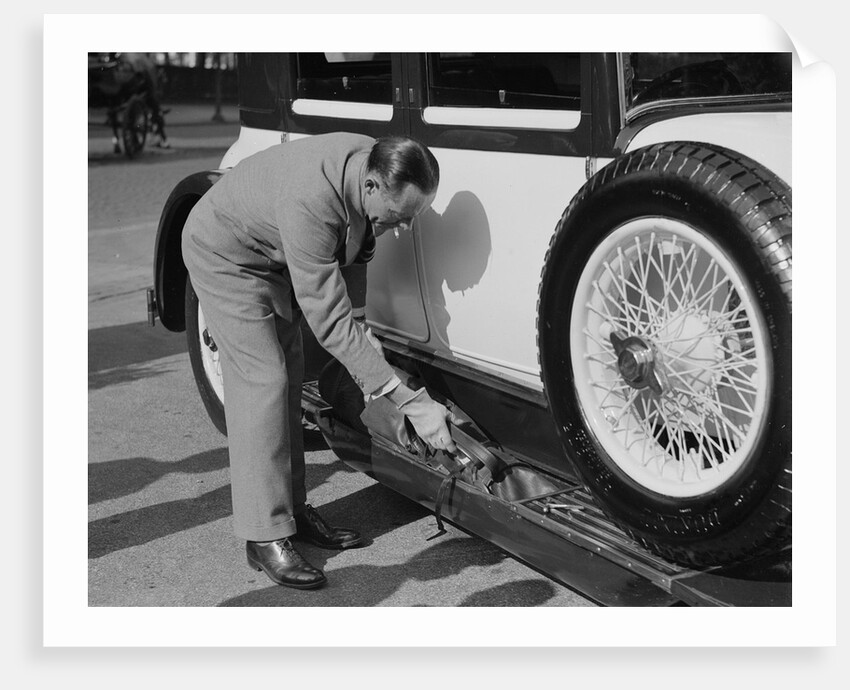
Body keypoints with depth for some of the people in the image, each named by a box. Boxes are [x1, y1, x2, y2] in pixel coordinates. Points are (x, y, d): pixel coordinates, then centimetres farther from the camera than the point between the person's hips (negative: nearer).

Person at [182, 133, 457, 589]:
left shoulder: (376, 164, -18)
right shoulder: (309, 202, -42)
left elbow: (355, 253, 2)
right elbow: (329, 324, -41)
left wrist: (360, 326, -10)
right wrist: (412, 403, -41)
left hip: (274, 257, 8)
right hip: (225, 255, -8)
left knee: (289, 379, 8)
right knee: (261, 381, -15)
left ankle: (293, 509, 17)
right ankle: (265, 537, -10)